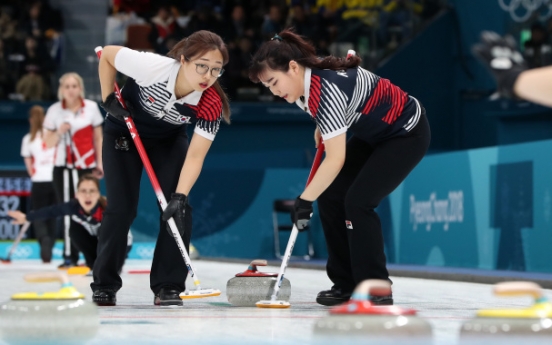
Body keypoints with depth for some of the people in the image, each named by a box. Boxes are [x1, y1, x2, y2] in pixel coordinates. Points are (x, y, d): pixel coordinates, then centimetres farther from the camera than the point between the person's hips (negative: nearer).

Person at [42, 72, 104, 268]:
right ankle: (70, 257, 0)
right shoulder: (54, 111, 0)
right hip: (63, 167, 0)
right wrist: (59, 132, -15)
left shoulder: (91, 107, 0)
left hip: (87, 167, 0)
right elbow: (48, 143, 4)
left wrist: (100, 163, 4)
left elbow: (98, 138, 8)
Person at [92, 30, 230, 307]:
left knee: (177, 208, -13)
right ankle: (104, 284, 9)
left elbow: (195, 156, -29)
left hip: (168, 139, 2)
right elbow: (108, 54, -20)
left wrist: (180, 197, -40)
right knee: (122, 208, -7)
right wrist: (109, 99, -19)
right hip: (124, 132, -2)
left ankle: (168, 286, -2)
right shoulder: (152, 66, -38)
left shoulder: (211, 105, -30)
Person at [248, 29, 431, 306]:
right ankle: (345, 283, 9)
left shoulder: (326, 88, -34)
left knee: (358, 201, -20)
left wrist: (305, 200, -34)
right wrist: (322, 128, 6)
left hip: (406, 134, -10)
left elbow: (336, 159, -36)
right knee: (330, 196, 0)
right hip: (371, 134, 10)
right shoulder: (304, 83, -7)